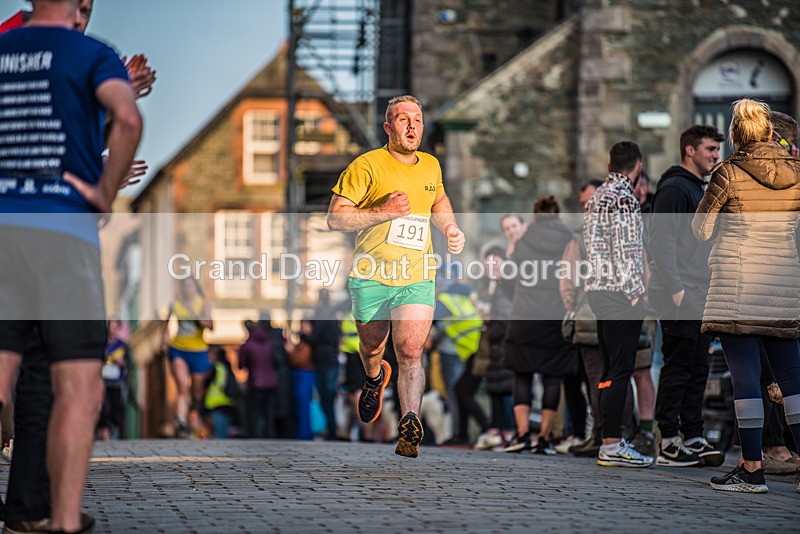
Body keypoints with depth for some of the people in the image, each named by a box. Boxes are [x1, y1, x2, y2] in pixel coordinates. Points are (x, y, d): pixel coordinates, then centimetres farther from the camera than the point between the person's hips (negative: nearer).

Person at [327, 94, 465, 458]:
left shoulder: (430, 166, 11)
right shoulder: (367, 166, -7)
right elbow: (335, 217, -11)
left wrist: (451, 230, 16)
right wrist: (382, 211, -21)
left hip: (418, 280, 2)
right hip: (371, 277, -2)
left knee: (410, 352, -17)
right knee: (371, 349, 14)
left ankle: (410, 425, -25)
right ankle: (375, 377, 50)